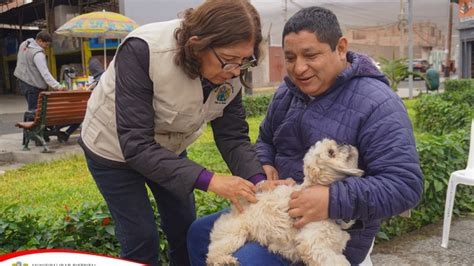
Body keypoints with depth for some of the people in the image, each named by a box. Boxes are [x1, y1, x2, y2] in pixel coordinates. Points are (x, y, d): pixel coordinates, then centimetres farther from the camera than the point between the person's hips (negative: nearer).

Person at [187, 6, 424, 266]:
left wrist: (334, 200, -34)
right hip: (280, 211, 8)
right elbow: (265, 139, 19)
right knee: (200, 233, 11)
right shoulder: (287, 92, 4)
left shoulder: (377, 105, -19)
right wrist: (264, 165, -3)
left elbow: (405, 184, -23)